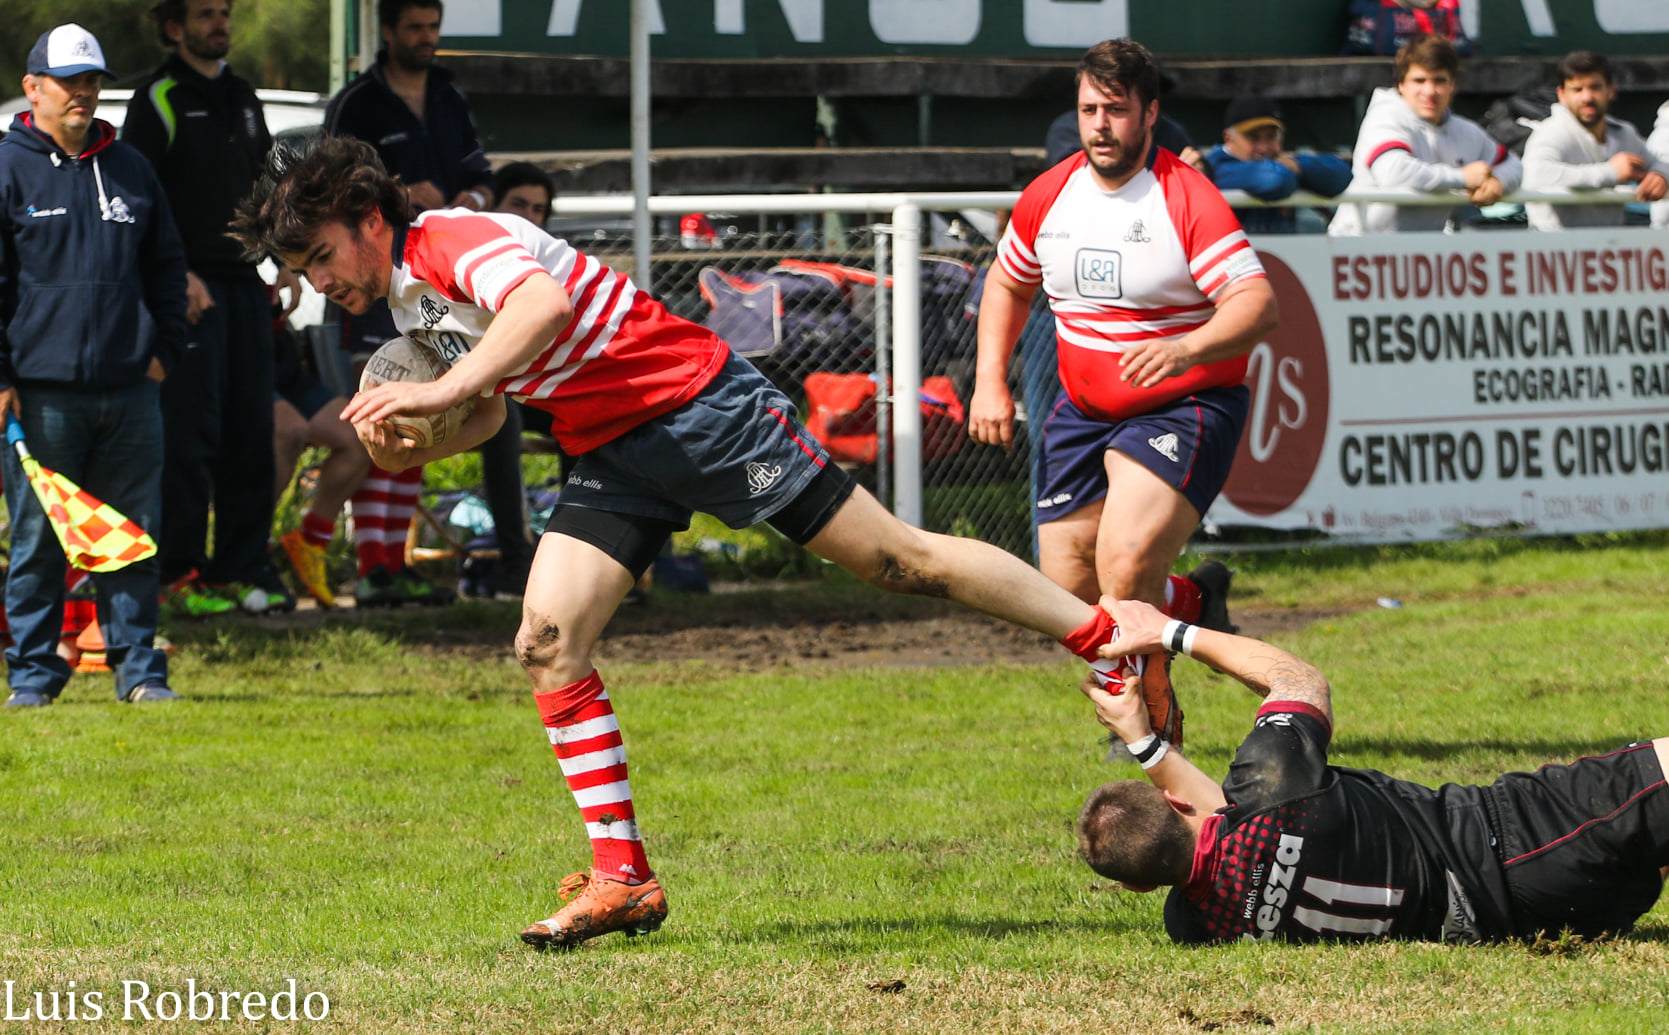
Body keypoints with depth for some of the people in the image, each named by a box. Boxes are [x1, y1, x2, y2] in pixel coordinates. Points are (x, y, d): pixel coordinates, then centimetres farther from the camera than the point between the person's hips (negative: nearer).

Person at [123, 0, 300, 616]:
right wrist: (178, 275, -18)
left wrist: (283, 260, 13)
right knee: (191, 432, -9)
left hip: (245, 283, 7)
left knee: (251, 430, 6)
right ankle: (180, 571, -5)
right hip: (188, 286, -7)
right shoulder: (158, 99, -6)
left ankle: (241, 568, 12)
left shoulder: (242, 98, 17)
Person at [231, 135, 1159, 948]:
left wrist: (444, 389, -45)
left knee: (897, 559, -6)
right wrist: (413, 449, 1)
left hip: (697, 404, -9)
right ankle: (623, 877, -2)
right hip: (612, 457, 9)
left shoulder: (452, 241, -20)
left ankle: (1112, 637, 6)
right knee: (548, 644, -5)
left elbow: (544, 301, -40)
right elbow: (489, 412, 21)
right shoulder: (404, 302, 11)